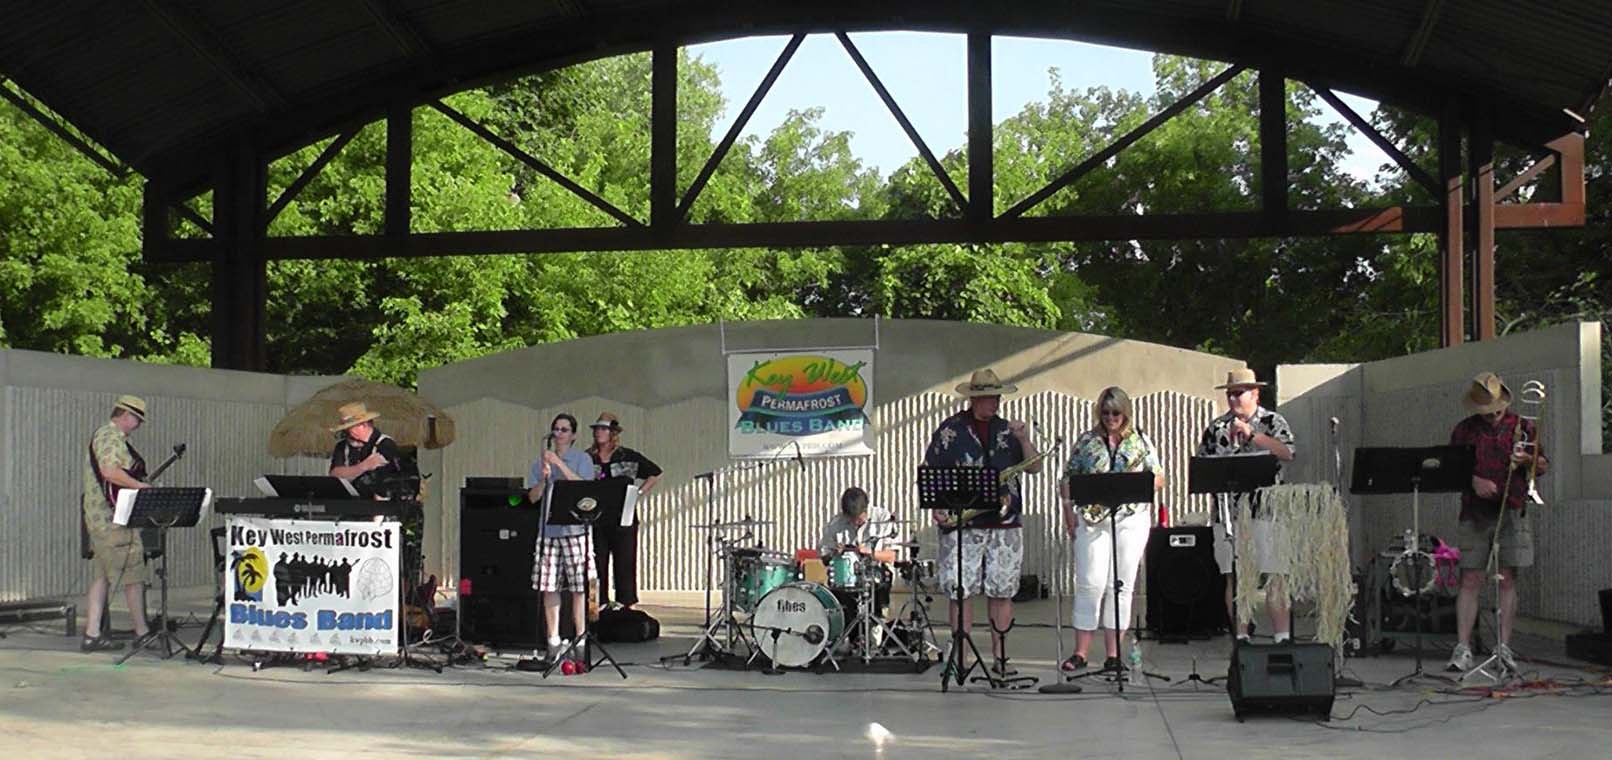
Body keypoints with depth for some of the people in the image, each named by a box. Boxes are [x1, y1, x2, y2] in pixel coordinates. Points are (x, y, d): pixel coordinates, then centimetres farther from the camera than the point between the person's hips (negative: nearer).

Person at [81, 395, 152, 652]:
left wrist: (140, 485, 21)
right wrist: (142, 486, -22)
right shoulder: (111, 436, -12)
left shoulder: (104, 435, 22)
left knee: (103, 575, 9)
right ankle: (142, 632, 1)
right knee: (134, 573, -4)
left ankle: (92, 634, 7)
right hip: (113, 517, -11)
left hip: (98, 516, 11)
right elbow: (110, 471, -26)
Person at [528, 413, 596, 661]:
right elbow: (533, 497, 9)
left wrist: (559, 464, -15)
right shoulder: (541, 461, 14)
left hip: (575, 531, -3)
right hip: (548, 530, 3)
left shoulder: (582, 459, 4)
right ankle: (553, 641, 9)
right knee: (548, 588, 2)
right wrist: (544, 477, -9)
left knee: (579, 588, -5)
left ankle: (580, 639, 0)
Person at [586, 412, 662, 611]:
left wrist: (639, 493, 4)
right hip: (595, 519, 2)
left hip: (623, 519, -2)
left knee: (625, 564, -1)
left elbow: (655, 473, 11)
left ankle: (626, 606, 4)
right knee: (597, 566, 2)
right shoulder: (588, 459, 7)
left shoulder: (628, 457, 3)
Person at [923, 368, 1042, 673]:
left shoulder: (1007, 430, 13)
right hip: (961, 524, -3)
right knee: (958, 591, -5)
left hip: (1005, 524, 3)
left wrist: (1023, 440, -7)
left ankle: (1000, 655, 12)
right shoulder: (950, 430, 4)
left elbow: (1035, 467, 9)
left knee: (1002, 591, 3)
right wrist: (936, 507, -8)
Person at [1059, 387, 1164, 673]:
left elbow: (1159, 478, 10)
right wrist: (1068, 511, -2)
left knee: (1122, 585, 1)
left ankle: (1113, 654, 7)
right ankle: (1080, 652, 0)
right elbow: (1067, 480, 10)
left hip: (1132, 519, 0)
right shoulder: (1086, 441, 10)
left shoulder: (1141, 442, 10)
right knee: (1090, 583, -6)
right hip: (1091, 518, 0)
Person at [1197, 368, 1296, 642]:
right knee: (1233, 578, 5)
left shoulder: (1273, 422, 4)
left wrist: (1251, 434, -17)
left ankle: (1282, 637, -4)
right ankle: (1241, 637, 11)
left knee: (1273, 578, -7)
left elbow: (1287, 453, -13)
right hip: (1227, 513, 4)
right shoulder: (1216, 427, 15)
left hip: (1265, 510, -4)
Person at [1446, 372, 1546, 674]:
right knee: (1470, 581, -4)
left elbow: (1543, 467, 10)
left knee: (1507, 580, 0)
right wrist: (1474, 480, -11)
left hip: (1511, 511, 0)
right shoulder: (1464, 429, 9)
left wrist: (1527, 460, -12)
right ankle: (1462, 648, -4)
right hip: (1475, 513, 0)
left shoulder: (1523, 427, 9)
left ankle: (1504, 646, 5)